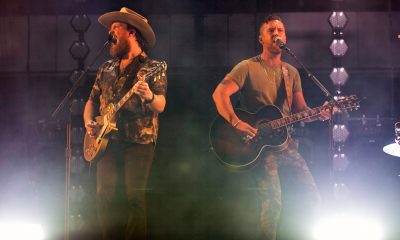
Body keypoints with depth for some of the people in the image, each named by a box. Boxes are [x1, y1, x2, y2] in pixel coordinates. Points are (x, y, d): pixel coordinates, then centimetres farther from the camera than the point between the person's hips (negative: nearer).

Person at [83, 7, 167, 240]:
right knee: (105, 194, -4)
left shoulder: (153, 68, 0)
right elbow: (93, 100, 22)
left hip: (139, 141, -5)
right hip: (108, 140, 5)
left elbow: (160, 106, -11)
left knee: (134, 196, -11)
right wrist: (89, 122, 3)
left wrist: (148, 96, -33)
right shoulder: (107, 68, 17)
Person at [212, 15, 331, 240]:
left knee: (313, 197, 3)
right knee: (273, 202, -17)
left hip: (286, 143, 6)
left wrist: (318, 113, -8)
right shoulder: (248, 67, -4)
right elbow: (219, 93, -14)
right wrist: (236, 122, -26)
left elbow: (300, 110, 14)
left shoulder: (291, 72, 14)